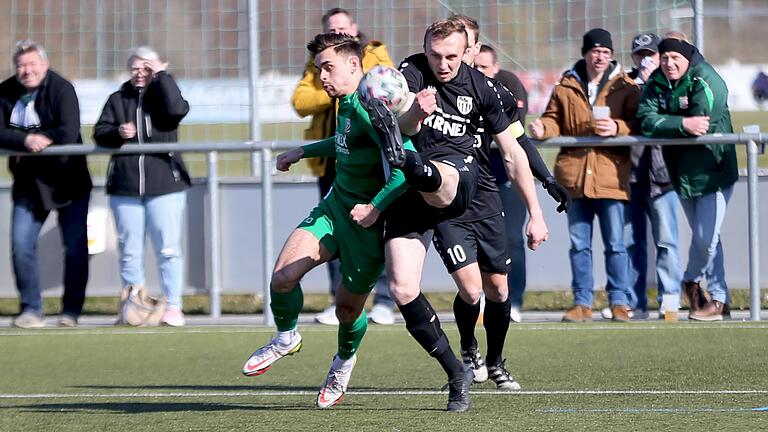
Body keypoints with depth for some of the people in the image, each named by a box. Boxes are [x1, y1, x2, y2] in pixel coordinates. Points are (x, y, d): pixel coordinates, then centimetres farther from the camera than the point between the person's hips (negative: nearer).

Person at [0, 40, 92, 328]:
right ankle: (31, 310, 3)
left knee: (75, 247, 0)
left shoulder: (61, 89, -15)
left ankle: (71, 311, 10)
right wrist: (25, 140, -27)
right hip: (29, 182, 4)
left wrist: (39, 141, -19)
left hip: (67, 181, -4)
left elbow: (69, 134, -26)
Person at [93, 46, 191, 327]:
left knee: (167, 249, -5)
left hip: (164, 185, -3)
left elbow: (177, 110, -17)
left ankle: (173, 307, -3)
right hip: (125, 187, 3)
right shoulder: (118, 99, 12)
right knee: (130, 252, 4)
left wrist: (161, 76, -12)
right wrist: (118, 133, -15)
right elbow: (99, 133, 6)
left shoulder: (162, 95, 5)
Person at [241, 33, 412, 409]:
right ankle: (286, 338, 18)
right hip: (335, 207, 7)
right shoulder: (346, 104, 6)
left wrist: (376, 207, -29)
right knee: (283, 278, -10)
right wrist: (303, 152, 33)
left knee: (348, 308, 7)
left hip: (368, 222, -7)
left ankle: (344, 361, 39)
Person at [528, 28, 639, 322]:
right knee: (579, 243, 7)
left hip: (611, 175, -3)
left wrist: (617, 128, -19)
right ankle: (582, 302, 14)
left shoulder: (625, 88, 4)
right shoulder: (566, 88, 11)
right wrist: (542, 128, -8)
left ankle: (619, 301, 7)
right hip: (575, 174, 3)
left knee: (615, 243, 0)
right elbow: (555, 119, 14)